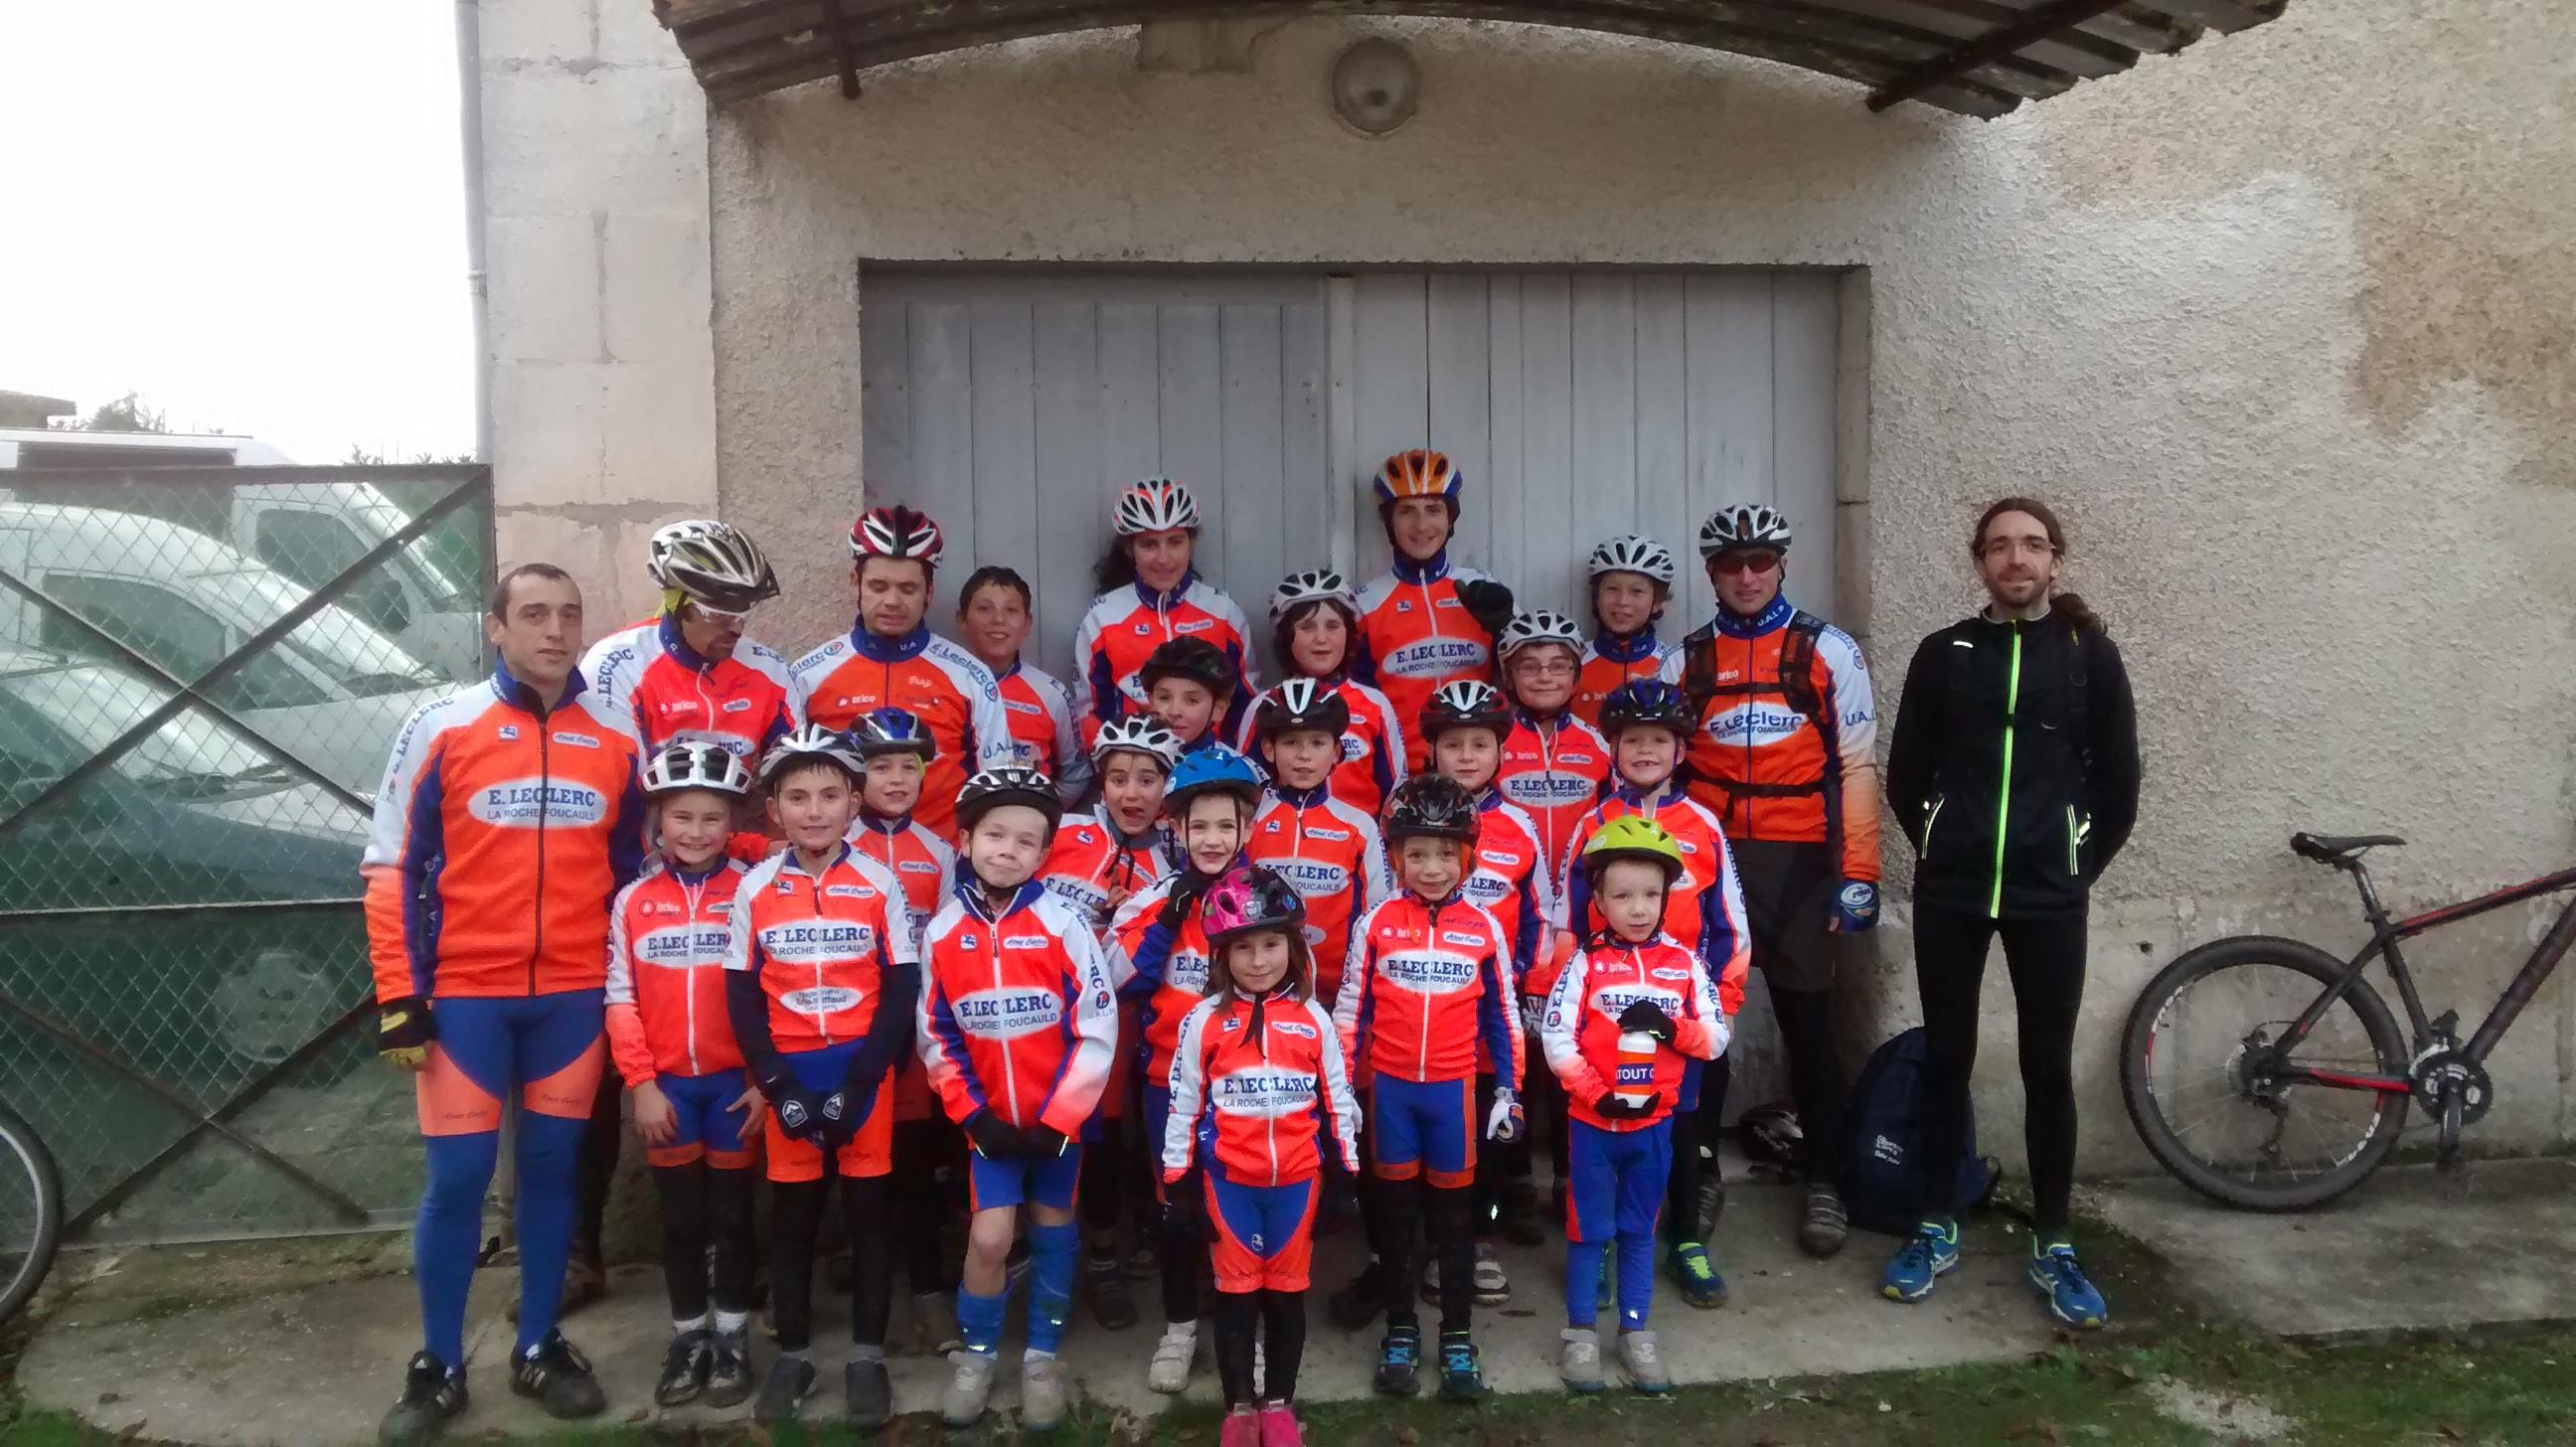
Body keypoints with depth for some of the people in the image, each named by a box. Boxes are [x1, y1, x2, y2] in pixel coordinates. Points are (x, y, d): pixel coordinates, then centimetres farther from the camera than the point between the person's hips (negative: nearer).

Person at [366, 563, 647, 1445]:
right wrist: (398, 994, -7)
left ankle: (539, 1349, 24)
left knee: (552, 1169, 10)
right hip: (464, 994, -2)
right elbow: (393, 868, -2)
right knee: (457, 1178, 1)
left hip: (575, 996, 2)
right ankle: (437, 1366, 17)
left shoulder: (618, 741, 5)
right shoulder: (440, 728, -3)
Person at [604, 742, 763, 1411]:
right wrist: (640, 1083, -5)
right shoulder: (633, 900, 1)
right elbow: (621, 998, 0)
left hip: (736, 1081, -1)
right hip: (666, 1083, 2)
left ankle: (733, 1336, 21)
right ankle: (688, 1336, 25)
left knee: (731, 1211, 9)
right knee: (680, 1215, 12)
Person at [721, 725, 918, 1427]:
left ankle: (868, 1356, 16)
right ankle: (793, 1354, 23)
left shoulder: (879, 883, -4)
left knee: (869, 1212, 5)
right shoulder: (755, 889, -1)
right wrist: (779, 1090, -9)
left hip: (865, 1074, -1)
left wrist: (854, 1087, -12)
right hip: (790, 1077, 1)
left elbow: (902, 989, -5)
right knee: (791, 1216, 9)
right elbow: (742, 999, 1)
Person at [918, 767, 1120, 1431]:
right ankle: (977, 1353, 19)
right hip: (992, 1116, 1)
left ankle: (1043, 1355, 29)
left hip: (1059, 1114, -1)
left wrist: (1058, 1118, -13)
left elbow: (1097, 1029, -12)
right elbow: (937, 1036, 2)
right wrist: (973, 1114, -5)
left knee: (1052, 1228, 11)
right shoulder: (944, 930, -5)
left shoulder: (1062, 922, -14)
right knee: (990, 1236, -4)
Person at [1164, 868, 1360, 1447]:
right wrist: (1178, 1178, 1)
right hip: (1228, 1178, -1)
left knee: (1287, 1289, 11)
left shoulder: (1314, 1018, 0)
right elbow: (1184, 1101, 1)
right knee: (1237, 1289, 9)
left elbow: (1338, 1099, 6)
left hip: (1298, 1178, 1)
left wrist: (1346, 1174, 6)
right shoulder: (1205, 1020, -4)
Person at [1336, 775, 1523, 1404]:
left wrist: (1508, 1091, 2)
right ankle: (1400, 1333, 23)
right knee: (1395, 1209, 11)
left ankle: (1458, 1339, 19)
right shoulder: (1377, 922, -4)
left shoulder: (1483, 927, -2)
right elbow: (1350, 1009, 1)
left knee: (1454, 1212, 9)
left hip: (1453, 1087, 0)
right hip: (1390, 1086, 0)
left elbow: (1501, 1016, 5)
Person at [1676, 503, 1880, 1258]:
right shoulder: (1687, 660, 8)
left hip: (1798, 863, -2)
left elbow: (1856, 768, -1)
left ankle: (1823, 1182, 18)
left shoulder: (1829, 651, 1)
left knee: (1807, 1023, 4)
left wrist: (1857, 874, -7)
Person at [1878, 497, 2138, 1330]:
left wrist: (2081, 866, 4)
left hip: (2049, 897, -1)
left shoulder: (2090, 654, 2)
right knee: (1945, 1059, 8)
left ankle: (2052, 1246, 17)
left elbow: (2118, 780, 5)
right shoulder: (1943, 655, 4)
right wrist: (1943, 851, 7)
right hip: (1948, 893, 1)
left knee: (2048, 1069, 5)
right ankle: (1938, 1228, 21)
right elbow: (1905, 775, 8)